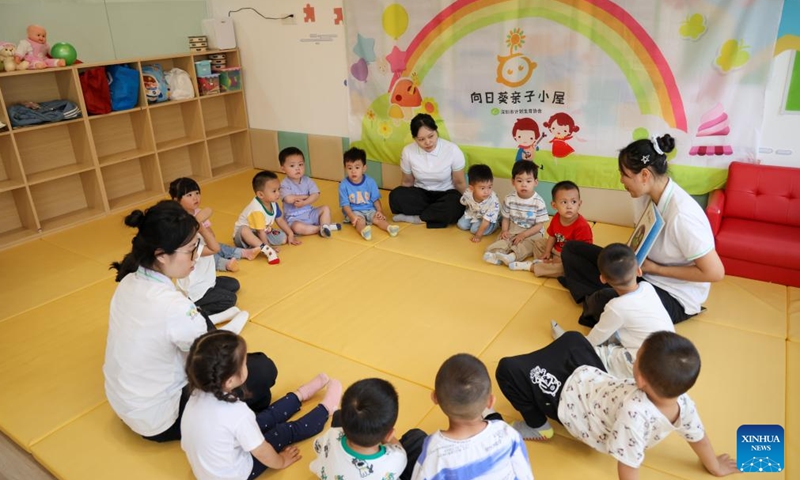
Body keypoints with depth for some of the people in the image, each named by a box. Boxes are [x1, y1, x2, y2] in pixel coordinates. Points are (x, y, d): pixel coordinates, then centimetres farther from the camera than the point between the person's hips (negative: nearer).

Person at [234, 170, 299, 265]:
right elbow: (260, 231, -30)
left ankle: (256, 246, -16)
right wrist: (267, 246, -26)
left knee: (283, 238, -8)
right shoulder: (257, 209, -34)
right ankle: (264, 249, -51)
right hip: (243, 235, -8)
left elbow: (280, 220, 7)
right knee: (244, 230, -42)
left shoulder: (273, 204, -7)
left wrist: (291, 235, 8)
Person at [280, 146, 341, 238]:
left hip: (310, 213, 5)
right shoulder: (284, 184, -13)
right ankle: (323, 227, -20)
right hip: (294, 218, -5)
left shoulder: (307, 181, 0)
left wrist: (303, 202, -27)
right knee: (297, 227, -35)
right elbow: (289, 199, -30)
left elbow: (316, 195, -11)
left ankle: (324, 229, -20)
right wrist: (305, 196, -17)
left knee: (325, 208, -7)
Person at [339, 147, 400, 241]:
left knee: (377, 219, -24)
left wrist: (380, 211, -14)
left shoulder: (370, 182, -4)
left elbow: (375, 199, 2)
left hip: (369, 209, 4)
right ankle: (363, 231, -63)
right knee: (360, 220, -33)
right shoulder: (344, 185, -10)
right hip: (354, 211, -3)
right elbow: (345, 204, -10)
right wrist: (352, 216, -24)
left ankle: (389, 227, -49)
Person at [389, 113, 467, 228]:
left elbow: (459, 182, -7)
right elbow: (407, 182, 2)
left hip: (446, 194, -2)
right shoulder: (408, 151, -12)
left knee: (455, 207, -37)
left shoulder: (452, 150, -17)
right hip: (421, 193, 2)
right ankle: (436, 215, -20)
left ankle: (417, 218, -20)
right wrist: (403, 202, -2)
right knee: (395, 196, -27)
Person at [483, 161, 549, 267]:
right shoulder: (509, 199, -5)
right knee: (503, 239, -25)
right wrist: (504, 230, -15)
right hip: (513, 230, 3)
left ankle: (512, 256, -52)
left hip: (532, 233, -3)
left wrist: (523, 235, -19)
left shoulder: (538, 202, -13)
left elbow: (539, 225, -10)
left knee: (528, 244, -32)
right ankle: (496, 253, -48)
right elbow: (506, 218, 5)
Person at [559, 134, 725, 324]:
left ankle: (595, 303, -4)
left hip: (675, 296, -8)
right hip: (646, 274, 8)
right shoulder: (648, 195, -5)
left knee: (605, 301, -37)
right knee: (572, 249, 2)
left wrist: (656, 269, -18)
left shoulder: (681, 214, -29)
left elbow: (715, 272, -24)